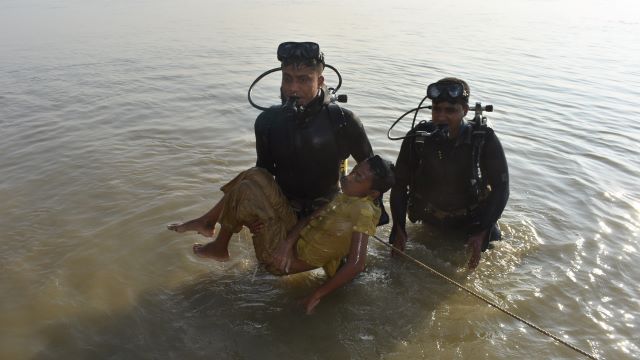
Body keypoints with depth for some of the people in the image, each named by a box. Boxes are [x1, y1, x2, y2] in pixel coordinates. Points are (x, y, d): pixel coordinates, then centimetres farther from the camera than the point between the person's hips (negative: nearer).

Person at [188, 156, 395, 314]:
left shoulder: (363, 211, -24)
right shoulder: (346, 197, 1)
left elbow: (356, 264, -31)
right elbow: (311, 218, -1)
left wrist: (317, 296, -26)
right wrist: (289, 241, -20)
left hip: (280, 260, -8)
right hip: (293, 233, 9)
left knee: (245, 190, -12)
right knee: (257, 175, 7)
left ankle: (220, 248, 9)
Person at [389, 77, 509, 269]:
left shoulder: (484, 140, -25)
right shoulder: (417, 138, -21)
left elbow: (500, 187, -19)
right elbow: (399, 185, -14)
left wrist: (482, 233, -27)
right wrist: (398, 230, -22)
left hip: (471, 218, -1)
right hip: (429, 217, 1)